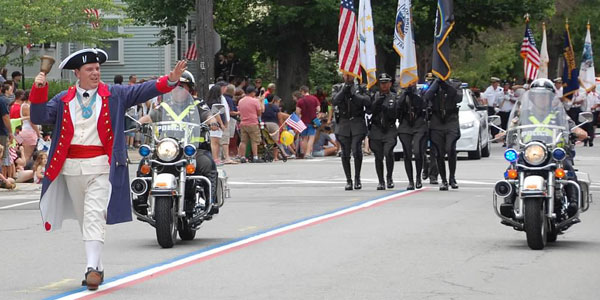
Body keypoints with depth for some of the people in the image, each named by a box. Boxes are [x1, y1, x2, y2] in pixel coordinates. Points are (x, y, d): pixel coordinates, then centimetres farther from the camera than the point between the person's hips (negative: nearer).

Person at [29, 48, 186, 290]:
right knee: (84, 219, 11)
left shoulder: (114, 95, 5)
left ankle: (92, 268, -20)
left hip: (101, 166, -3)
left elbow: (142, 91, -2)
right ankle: (97, 268, 23)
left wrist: (170, 80, -16)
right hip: (72, 167, 3)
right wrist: (38, 90, -12)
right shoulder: (63, 100, 9)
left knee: (95, 216, -15)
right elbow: (39, 117, 2)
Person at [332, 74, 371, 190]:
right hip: (343, 123, 2)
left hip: (357, 124, -1)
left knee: (357, 150, -15)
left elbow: (367, 102, -6)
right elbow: (335, 101, -8)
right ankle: (348, 180, 10)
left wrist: (354, 95, -13)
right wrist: (344, 89, -16)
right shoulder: (338, 89, 11)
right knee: (345, 153, 1)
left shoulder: (360, 88, 8)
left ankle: (357, 178, 0)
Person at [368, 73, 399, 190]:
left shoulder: (394, 97, 9)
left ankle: (389, 177, -2)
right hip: (376, 130, 2)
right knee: (378, 156, 3)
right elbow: (371, 110, -3)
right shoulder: (374, 96, 10)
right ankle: (381, 181, 13)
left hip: (390, 130, -2)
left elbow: (395, 114, 0)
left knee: (388, 152, -21)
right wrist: (379, 101, -16)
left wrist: (385, 109, -14)